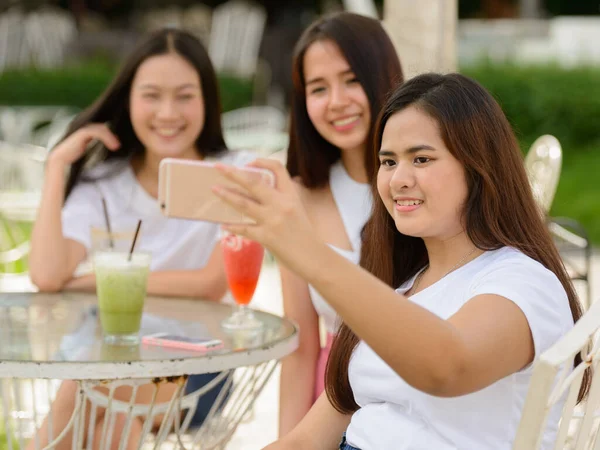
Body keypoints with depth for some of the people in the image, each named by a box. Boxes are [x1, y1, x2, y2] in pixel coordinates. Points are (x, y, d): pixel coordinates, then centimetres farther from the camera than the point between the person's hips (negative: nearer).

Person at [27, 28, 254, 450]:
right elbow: (48, 277, -17)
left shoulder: (237, 174, -5)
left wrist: (98, 280, -11)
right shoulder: (101, 184, 1)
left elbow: (213, 283, -16)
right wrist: (57, 166, -10)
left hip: (194, 366, -2)